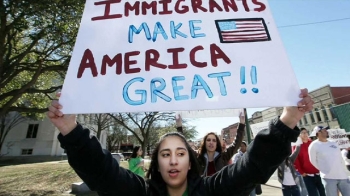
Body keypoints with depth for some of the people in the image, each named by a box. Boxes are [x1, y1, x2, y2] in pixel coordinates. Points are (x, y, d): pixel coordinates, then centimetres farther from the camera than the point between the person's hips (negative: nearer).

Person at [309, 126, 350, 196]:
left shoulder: (334, 144, 12)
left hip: (343, 176, 6)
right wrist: (325, 171, 3)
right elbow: (313, 161, -1)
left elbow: (340, 159, 16)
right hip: (328, 177, -5)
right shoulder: (314, 145, -6)